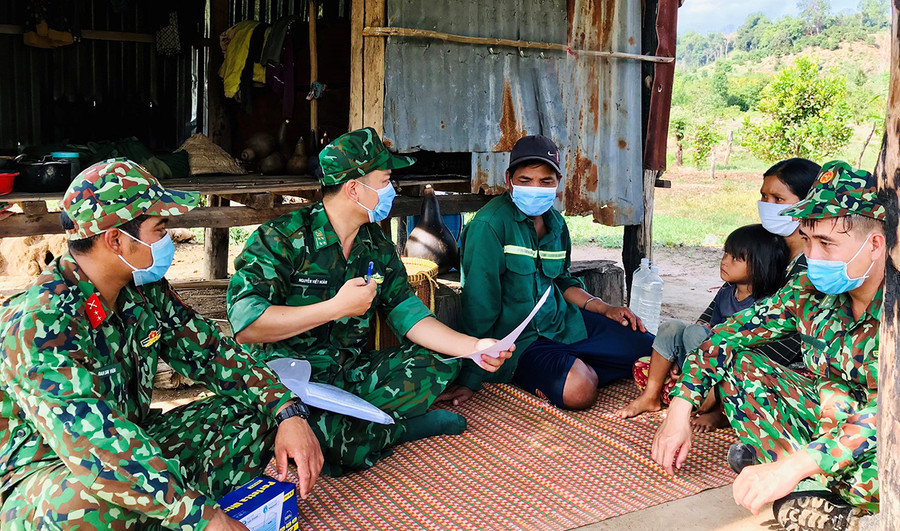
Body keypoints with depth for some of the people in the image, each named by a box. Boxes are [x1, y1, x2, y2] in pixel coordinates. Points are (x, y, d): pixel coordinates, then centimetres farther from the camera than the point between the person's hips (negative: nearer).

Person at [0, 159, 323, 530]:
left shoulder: (144, 290, -3)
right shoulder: (40, 324, -27)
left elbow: (208, 350, 0)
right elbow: (94, 439, -37)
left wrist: (288, 413, -15)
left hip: (133, 449, 8)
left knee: (251, 414, -3)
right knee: (94, 501, -41)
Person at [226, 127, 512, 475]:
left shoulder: (378, 247, 9)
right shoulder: (281, 238, -12)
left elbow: (406, 313, 5)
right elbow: (244, 324, -22)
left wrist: (473, 347, -11)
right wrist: (338, 306, -20)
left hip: (355, 374, 6)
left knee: (440, 361, -7)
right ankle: (403, 426, -11)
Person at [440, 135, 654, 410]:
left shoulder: (556, 223, 6)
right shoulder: (489, 225, -18)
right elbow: (479, 306, -19)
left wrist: (604, 308, 6)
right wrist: (470, 380, -18)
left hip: (564, 322, 7)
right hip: (519, 340, -7)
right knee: (577, 390, -31)